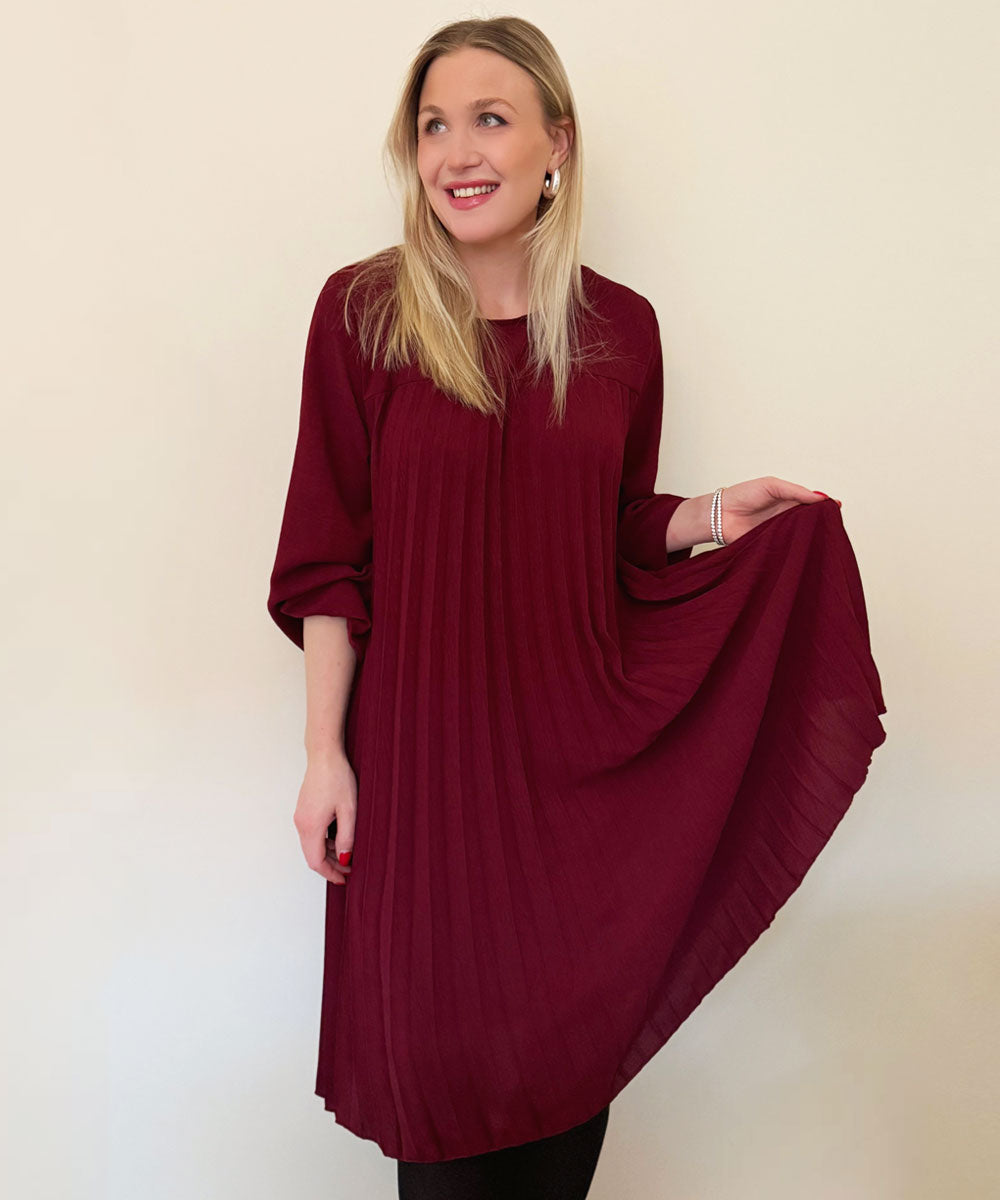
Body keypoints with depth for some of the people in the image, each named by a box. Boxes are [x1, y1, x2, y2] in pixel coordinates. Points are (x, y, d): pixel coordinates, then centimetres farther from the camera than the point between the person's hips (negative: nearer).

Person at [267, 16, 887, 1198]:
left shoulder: (620, 327, 2)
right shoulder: (361, 310, -5)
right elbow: (329, 557, -5)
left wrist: (714, 515, -7)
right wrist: (324, 753, -6)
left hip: (577, 745, 3)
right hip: (422, 744, -2)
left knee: (575, 1041, 14)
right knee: (439, 1041, 10)